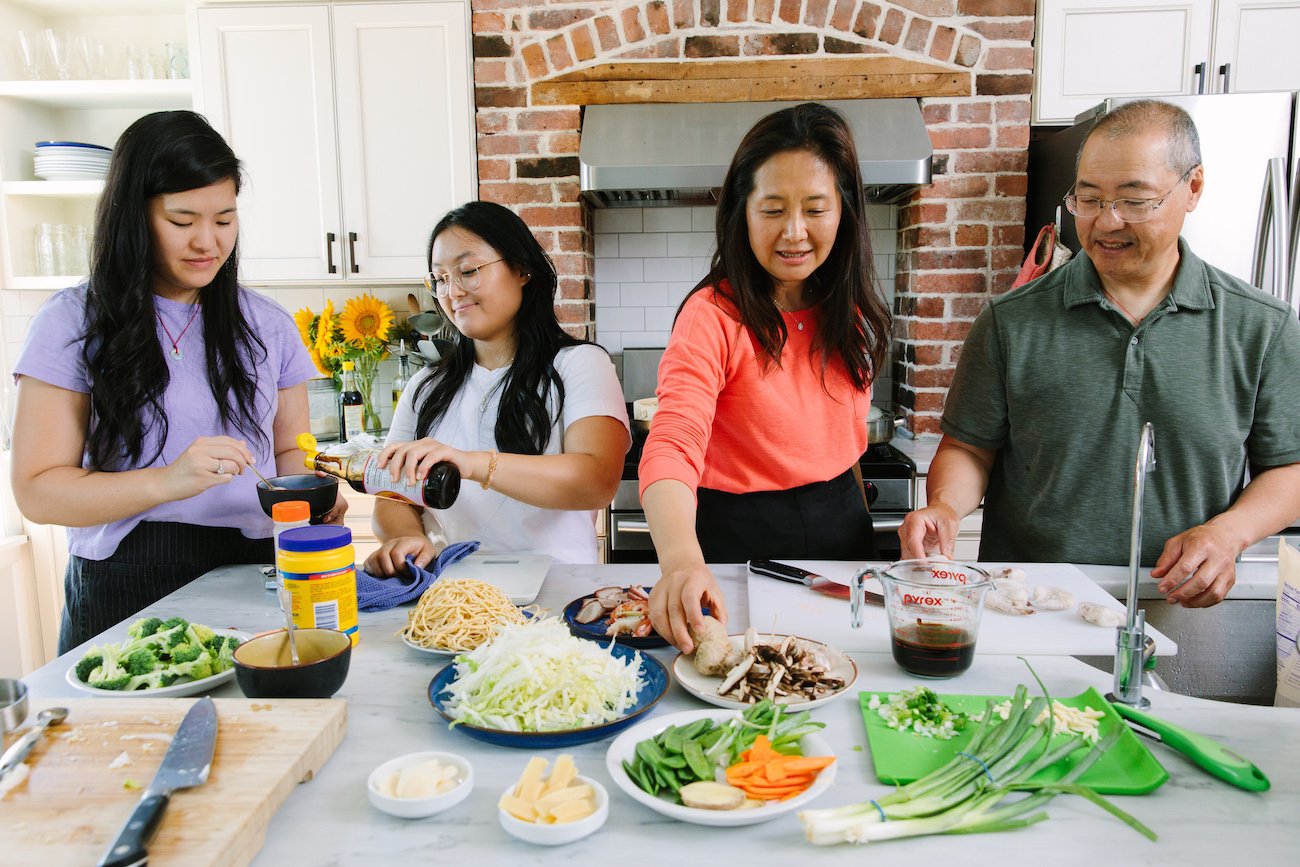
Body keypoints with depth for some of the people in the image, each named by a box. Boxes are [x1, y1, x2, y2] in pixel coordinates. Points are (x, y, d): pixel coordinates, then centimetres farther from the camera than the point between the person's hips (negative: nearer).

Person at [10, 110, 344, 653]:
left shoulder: (267, 326, 7)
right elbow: (37, 491, -7)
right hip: (121, 591, -2)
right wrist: (168, 482, -22)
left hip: (250, 581, 3)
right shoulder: (72, 324, -3)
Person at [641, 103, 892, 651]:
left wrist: (852, 523, 5)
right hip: (741, 540, -6)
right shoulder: (713, 317, -20)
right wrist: (681, 560, -50)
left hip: (841, 530, 6)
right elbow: (672, 448, -33)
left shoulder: (849, 312, 0)